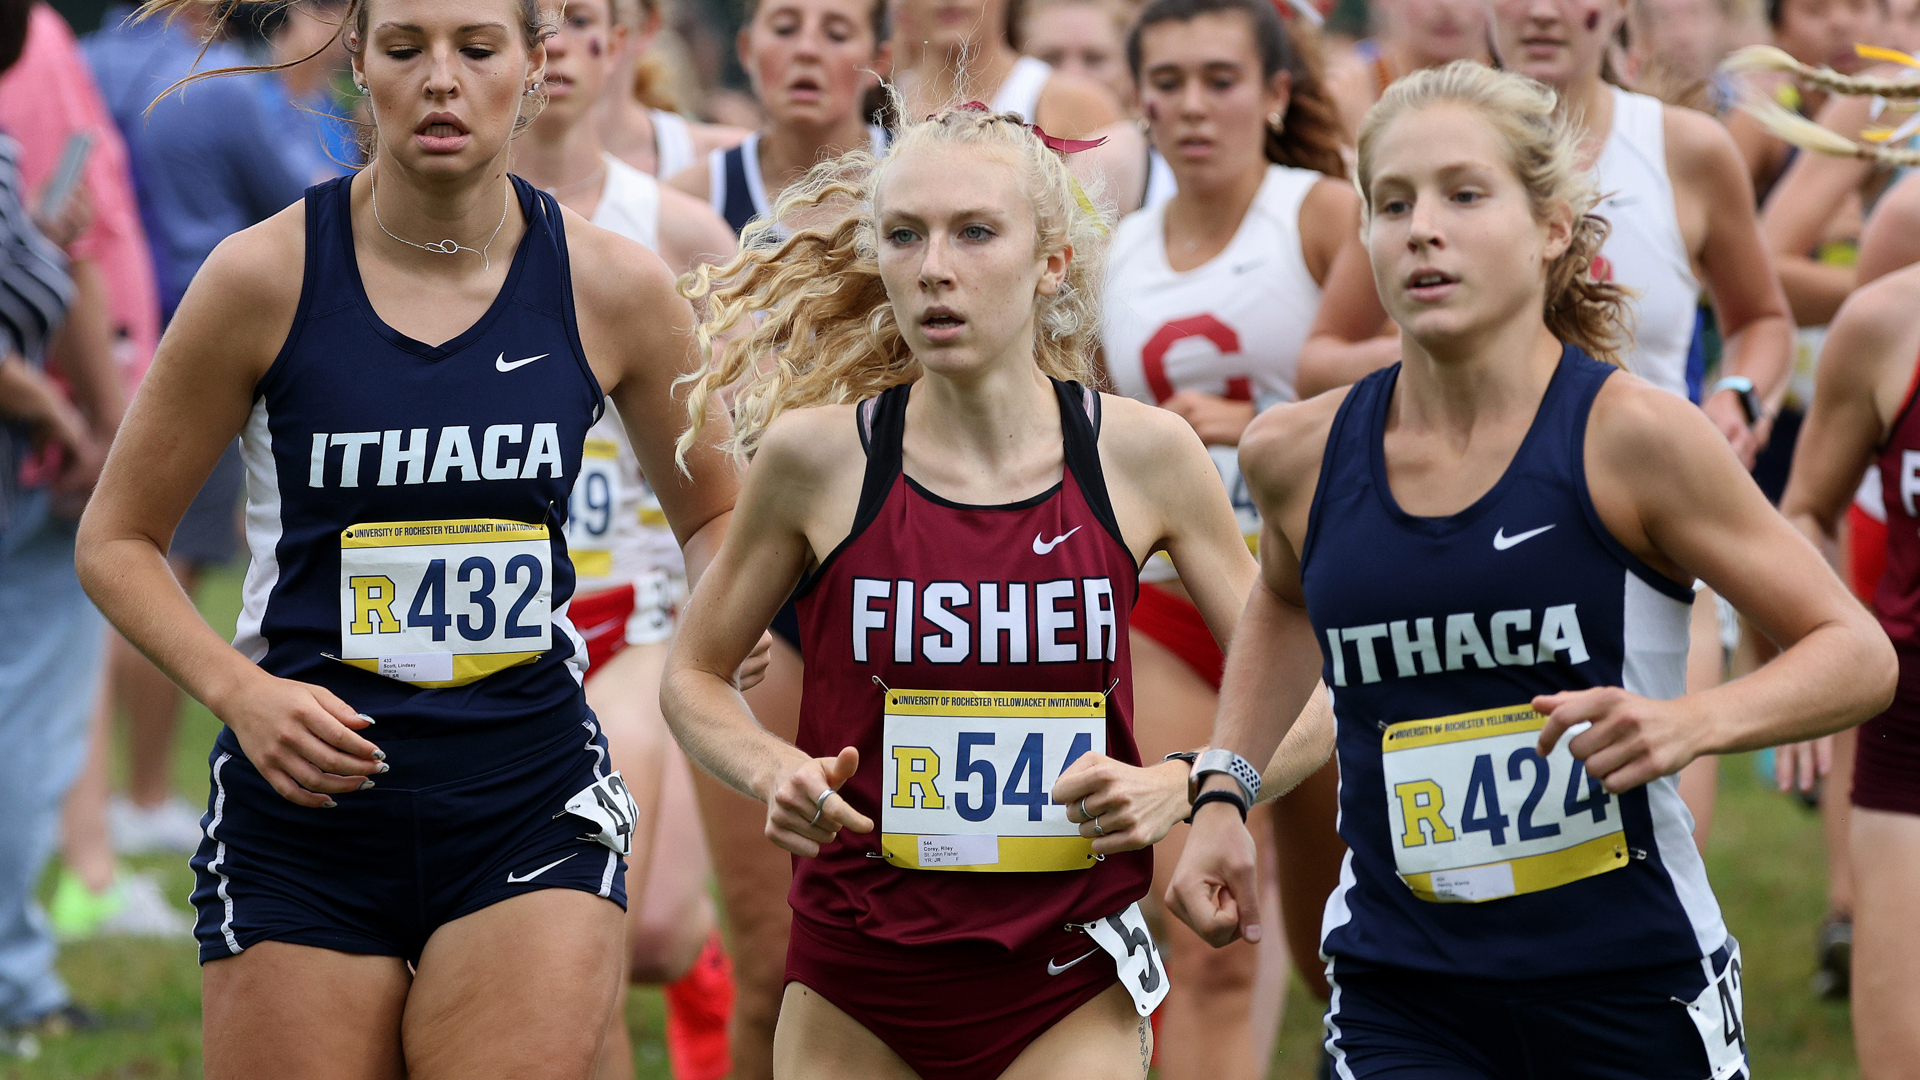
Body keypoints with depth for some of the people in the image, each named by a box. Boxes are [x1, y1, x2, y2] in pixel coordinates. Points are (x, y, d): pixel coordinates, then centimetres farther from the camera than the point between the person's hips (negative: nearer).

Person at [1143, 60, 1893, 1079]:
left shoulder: (1630, 435, -10)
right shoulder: (1300, 454, 2)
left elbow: (1858, 654, -4)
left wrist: (1692, 721, -21)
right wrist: (1221, 795, 17)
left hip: (1630, 988, -2)